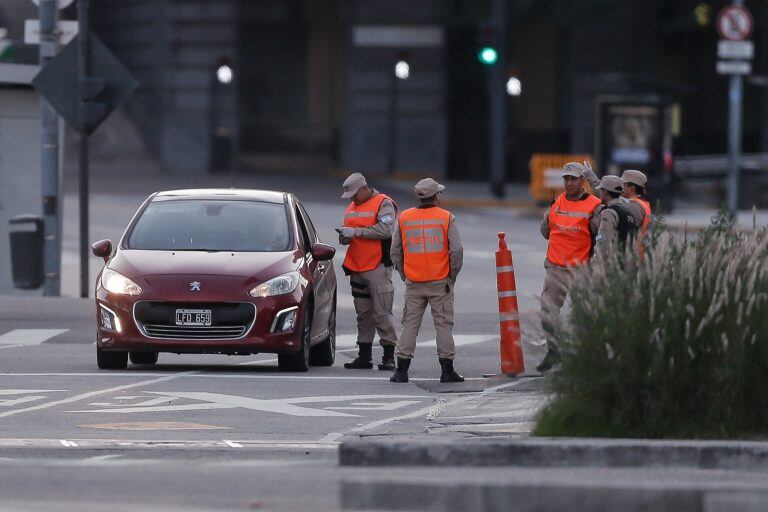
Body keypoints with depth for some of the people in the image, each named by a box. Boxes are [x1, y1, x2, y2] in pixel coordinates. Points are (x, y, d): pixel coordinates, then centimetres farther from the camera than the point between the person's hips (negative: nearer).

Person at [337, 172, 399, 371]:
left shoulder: (383, 204, -6)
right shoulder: (351, 208, 18)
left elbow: (385, 230, -19)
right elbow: (347, 237, 24)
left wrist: (356, 232, -19)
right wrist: (344, 237, -1)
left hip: (378, 267, -7)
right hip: (357, 268, 7)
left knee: (382, 313, -8)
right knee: (363, 314, 10)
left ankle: (389, 356, -5)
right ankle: (364, 356, 14)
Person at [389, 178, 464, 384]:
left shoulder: (404, 218, 4)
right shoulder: (447, 218, -5)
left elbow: (395, 252, 6)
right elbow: (457, 250, -9)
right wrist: (452, 276, 3)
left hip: (413, 283, 2)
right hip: (440, 282, -2)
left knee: (410, 325, 5)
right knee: (444, 325, 3)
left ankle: (402, 370, 2)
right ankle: (447, 370, 2)